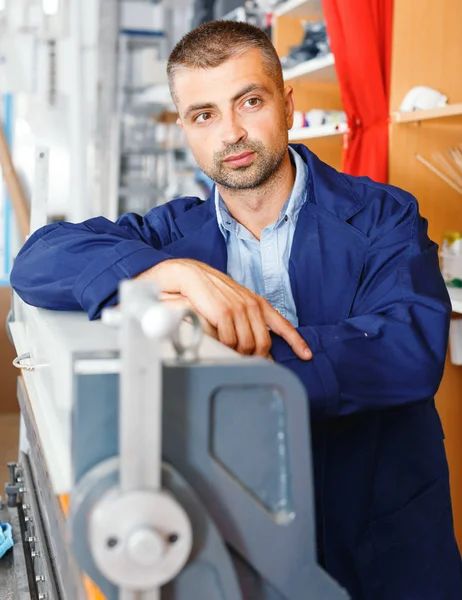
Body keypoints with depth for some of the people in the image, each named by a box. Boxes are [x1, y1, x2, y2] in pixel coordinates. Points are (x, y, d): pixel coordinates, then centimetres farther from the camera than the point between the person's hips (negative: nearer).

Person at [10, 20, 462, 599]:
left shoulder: (383, 216, -6)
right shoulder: (179, 231, 0)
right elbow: (38, 259, -12)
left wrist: (230, 360, -30)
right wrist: (174, 271, -30)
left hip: (382, 535, -1)